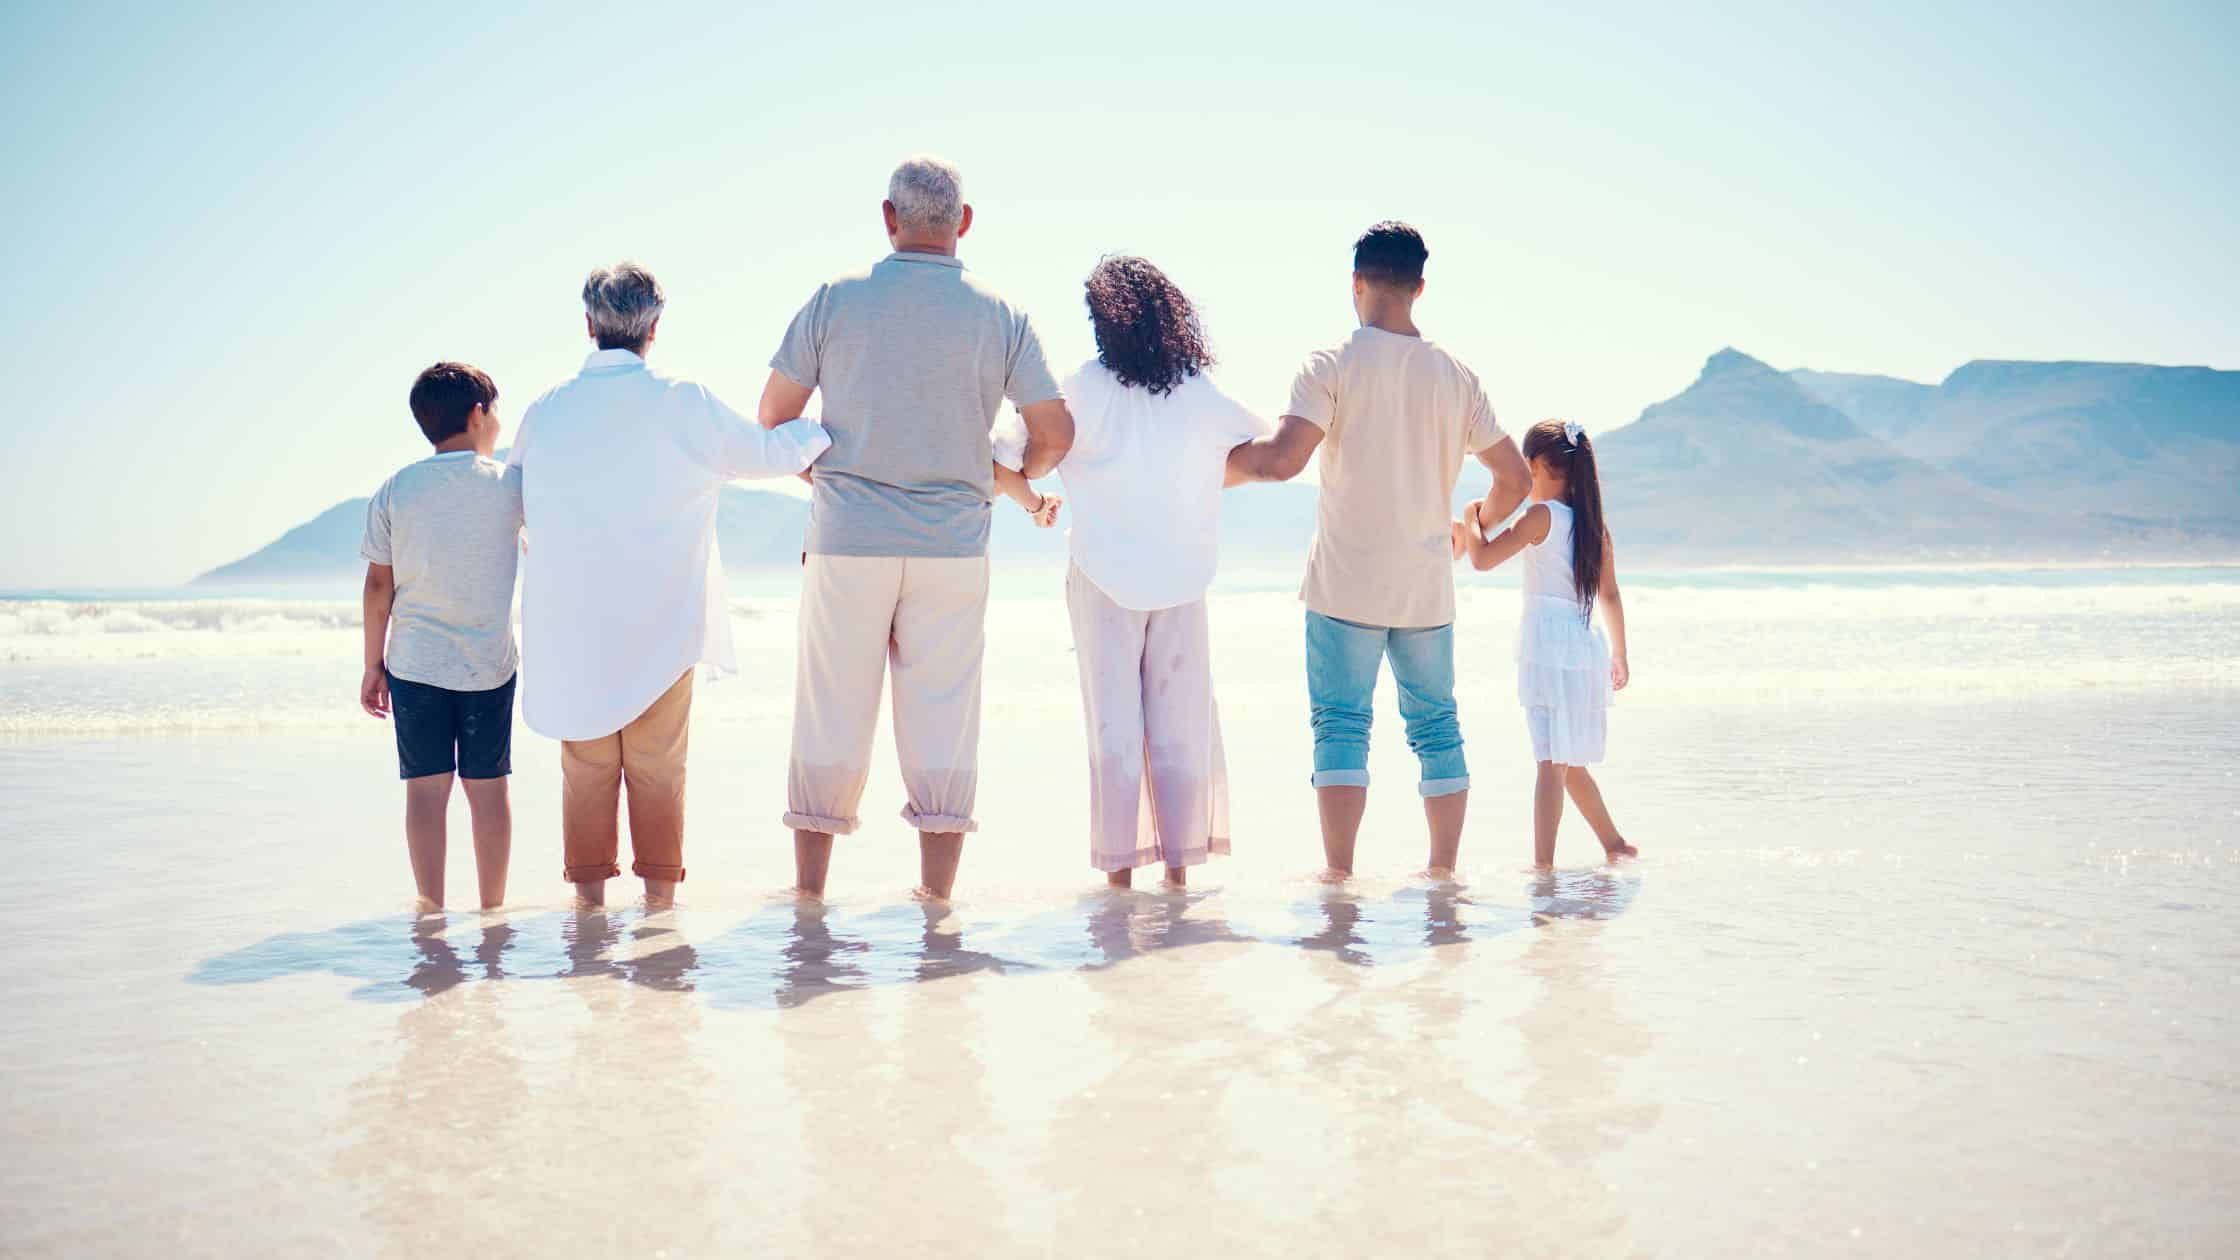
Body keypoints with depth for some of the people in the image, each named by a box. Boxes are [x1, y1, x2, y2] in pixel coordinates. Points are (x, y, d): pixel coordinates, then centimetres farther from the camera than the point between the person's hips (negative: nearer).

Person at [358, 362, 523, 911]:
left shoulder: (394, 491, 0)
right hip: (490, 664, 0)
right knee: (488, 787, 7)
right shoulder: (508, 484, -4)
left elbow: (379, 586, 1)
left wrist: (374, 665, 8)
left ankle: (431, 908, 6)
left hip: (415, 664, 1)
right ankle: (492, 908, 13)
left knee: (426, 788, 4)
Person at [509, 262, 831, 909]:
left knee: (586, 759, 11)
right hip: (660, 620, -2)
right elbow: (772, 452, 2)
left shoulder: (545, 411, 0)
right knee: (658, 761, 8)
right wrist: (832, 426, 19)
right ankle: (659, 884, 13)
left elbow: (516, 507, 12)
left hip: (571, 623, 2)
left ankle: (589, 883, 15)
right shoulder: (684, 405, -9)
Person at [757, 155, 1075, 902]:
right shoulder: (998, 316, 1)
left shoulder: (837, 300, -1)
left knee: (831, 714, 9)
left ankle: (808, 890, 16)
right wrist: (1017, 479, 22)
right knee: (942, 718, 7)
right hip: (952, 545, 0)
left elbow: (773, 414, 4)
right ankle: (937, 894, 10)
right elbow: (1055, 432, 2)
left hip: (847, 539, 0)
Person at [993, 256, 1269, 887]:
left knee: (1114, 726, 5)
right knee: (1181, 723, 9)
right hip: (1182, 580, 2)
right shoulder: (1203, 395, -1)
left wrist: (1031, 501, 9)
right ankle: (1179, 862, 12)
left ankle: (1119, 867, 6)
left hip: (1105, 579, -2)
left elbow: (1001, 461, -10)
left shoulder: (1082, 391, -9)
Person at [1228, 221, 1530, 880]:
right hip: (1428, 587, 4)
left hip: (1346, 585, -4)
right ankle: (1444, 868, 15)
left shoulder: (1333, 365, -7)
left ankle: (1339, 873, -4)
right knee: (1436, 726, 11)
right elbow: (1514, 477, 10)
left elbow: (1283, 458, -20)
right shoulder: (1455, 375, 6)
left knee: (1341, 726, -1)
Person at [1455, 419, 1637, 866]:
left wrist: (1471, 518, 6)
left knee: (1552, 761, -10)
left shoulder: (1542, 515, -8)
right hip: (1588, 646, 7)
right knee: (1570, 762, 20)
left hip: (1548, 647, -7)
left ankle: (1543, 863, -11)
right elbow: (1610, 596, 15)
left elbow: (1483, 559, -11)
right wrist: (1619, 655, 21)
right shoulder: (1594, 523, 11)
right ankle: (1615, 846, 28)